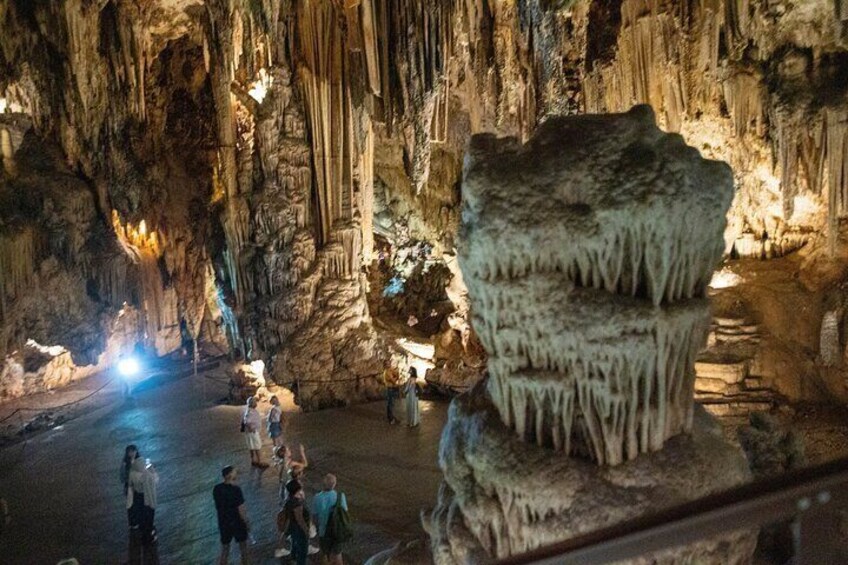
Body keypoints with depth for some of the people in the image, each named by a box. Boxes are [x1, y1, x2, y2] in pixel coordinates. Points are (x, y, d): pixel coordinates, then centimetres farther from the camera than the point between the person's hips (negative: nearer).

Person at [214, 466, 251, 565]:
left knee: (224, 548, 19)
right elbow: (241, 509, -19)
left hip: (223, 522, 4)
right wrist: (247, 522, -6)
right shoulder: (236, 489, -25)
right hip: (237, 522, -4)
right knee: (243, 546, 19)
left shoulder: (216, 489, -8)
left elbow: (218, 506, 4)